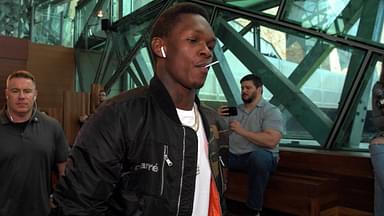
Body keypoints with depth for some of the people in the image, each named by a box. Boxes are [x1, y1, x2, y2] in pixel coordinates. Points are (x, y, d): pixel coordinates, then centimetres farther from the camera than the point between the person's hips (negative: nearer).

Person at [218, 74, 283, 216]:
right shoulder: (235, 110, 15)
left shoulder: (271, 111, -3)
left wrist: (242, 131, -17)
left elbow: (271, 141, -20)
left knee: (259, 156, -38)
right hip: (233, 156, 5)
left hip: (260, 156, -5)